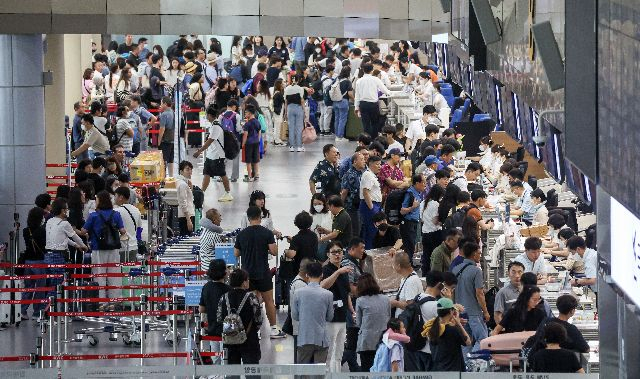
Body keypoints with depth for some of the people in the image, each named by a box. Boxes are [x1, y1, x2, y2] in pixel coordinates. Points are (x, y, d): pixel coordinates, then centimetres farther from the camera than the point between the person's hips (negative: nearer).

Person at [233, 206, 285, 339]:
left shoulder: (241, 234, -1)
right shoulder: (267, 233, -9)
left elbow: (236, 253, 5)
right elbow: (274, 251, -12)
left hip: (247, 272, 2)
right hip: (263, 273, -2)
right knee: (269, 300, 7)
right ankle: (274, 329, 10)